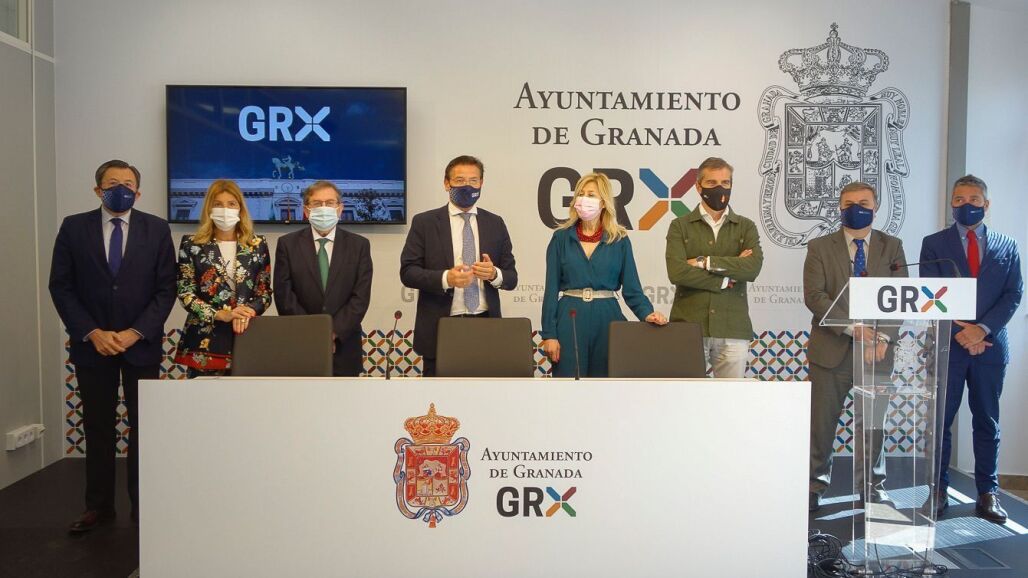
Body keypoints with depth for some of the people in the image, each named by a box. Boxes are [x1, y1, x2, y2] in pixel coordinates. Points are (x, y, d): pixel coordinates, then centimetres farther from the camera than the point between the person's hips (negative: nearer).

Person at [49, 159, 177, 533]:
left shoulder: (157, 229, 0)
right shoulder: (73, 227, 2)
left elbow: (166, 289, -3)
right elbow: (61, 287, 0)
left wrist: (135, 333, -12)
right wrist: (92, 333, -10)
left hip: (142, 344, -1)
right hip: (91, 344, 1)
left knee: (144, 427, 5)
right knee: (97, 428, 9)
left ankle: (143, 506, 16)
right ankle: (99, 505, 20)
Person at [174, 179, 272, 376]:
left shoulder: (258, 245, 7)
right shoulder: (192, 244, 4)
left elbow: (265, 292, 6)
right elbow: (185, 293, -1)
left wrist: (247, 312, -14)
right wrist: (220, 314, -15)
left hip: (246, 335, 1)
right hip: (204, 340, -1)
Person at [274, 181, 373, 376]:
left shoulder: (359, 245, 4)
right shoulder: (287, 244, 4)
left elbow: (361, 297, -3)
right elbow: (284, 295, -3)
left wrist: (334, 332, -12)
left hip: (344, 347, 1)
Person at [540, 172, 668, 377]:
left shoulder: (620, 240, 4)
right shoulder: (561, 238, 3)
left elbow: (631, 289, 4)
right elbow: (551, 289, 1)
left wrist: (648, 313, -14)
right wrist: (549, 334, -4)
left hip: (606, 319, 1)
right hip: (569, 319, 0)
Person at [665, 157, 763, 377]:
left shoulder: (746, 227, 11)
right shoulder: (680, 226, 7)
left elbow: (753, 267, -7)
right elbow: (677, 272, -9)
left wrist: (704, 262, -9)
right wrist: (725, 279, -7)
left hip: (733, 331, 1)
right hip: (689, 327, -1)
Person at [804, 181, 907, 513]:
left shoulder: (892, 247, 9)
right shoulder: (820, 248, 3)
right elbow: (814, 296, -8)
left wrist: (882, 337, -14)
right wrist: (853, 328, -18)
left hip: (876, 350, 1)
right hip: (832, 349, -1)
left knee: (873, 423, 8)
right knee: (821, 422, 4)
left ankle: (873, 488, 23)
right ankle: (816, 485, 18)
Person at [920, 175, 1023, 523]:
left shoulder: (1007, 247, 10)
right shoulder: (934, 244, 5)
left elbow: (1013, 294, 1)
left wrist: (983, 329, -13)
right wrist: (961, 331, -13)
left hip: (990, 347, 2)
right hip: (947, 346, -1)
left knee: (987, 422, 9)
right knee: (940, 420, 2)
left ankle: (988, 494, 17)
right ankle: (938, 490, 12)